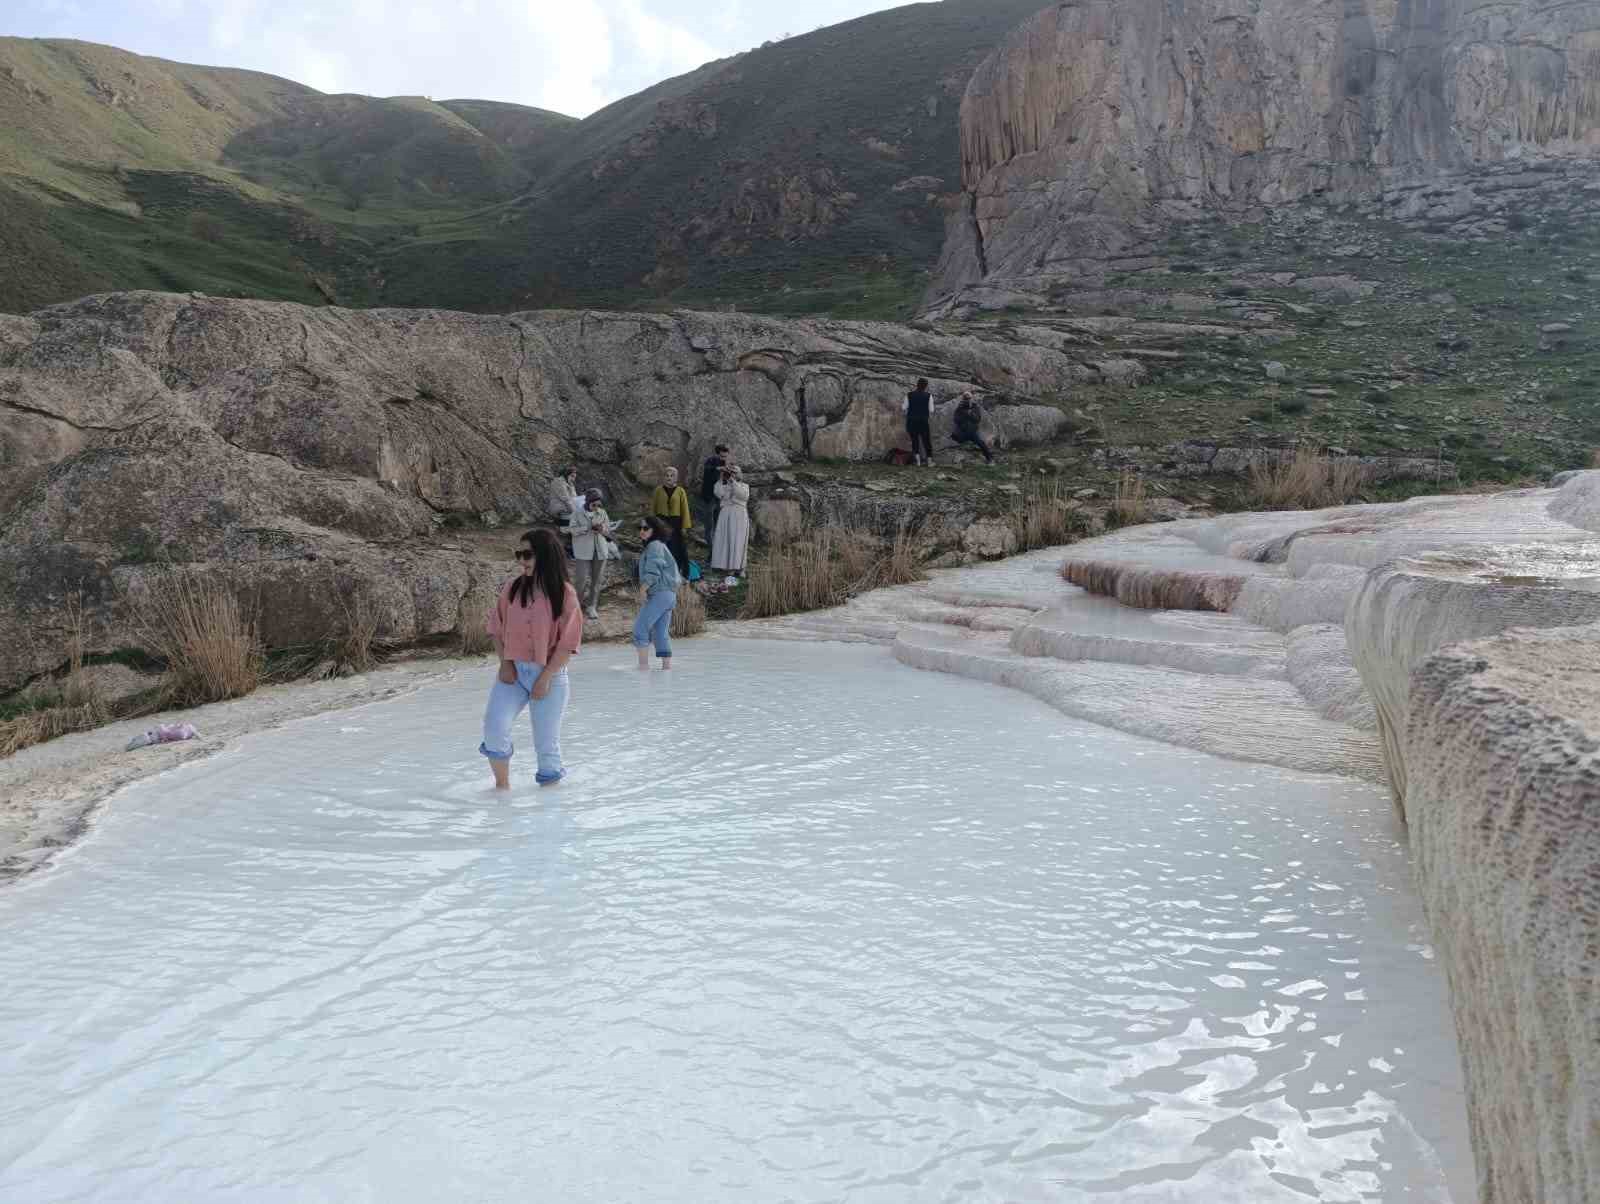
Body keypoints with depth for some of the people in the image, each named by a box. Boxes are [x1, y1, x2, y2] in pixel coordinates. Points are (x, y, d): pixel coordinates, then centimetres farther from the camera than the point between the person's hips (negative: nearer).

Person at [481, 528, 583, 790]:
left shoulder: (565, 593, -8)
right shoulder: (513, 587, 3)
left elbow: (568, 642, -8)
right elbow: (497, 627, 10)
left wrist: (546, 677, -12)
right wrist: (505, 663, -2)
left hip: (549, 674, -2)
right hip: (513, 670, 3)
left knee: (546, 740, 4)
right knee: (494, 726, -16)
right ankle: (502, 784, 2)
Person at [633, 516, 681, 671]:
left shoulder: (654, 546, -8)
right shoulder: (660, 546, 21)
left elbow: (653, 572, -18)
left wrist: (642, 590, -11)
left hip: (660, 594, -10)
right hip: (668, 594, 10)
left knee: (640, 627, -10)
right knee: (661, 632, 11)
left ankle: (643, 664, -9)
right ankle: (667, 665, 12)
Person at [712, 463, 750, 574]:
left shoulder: (744, 486, 10)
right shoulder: (725, 486, 14)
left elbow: (743, 495, -13)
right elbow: (718, 494, -7)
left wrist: (733, 481, -14)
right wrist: (722, 480, -8)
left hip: (739, 516, -2)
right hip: (725, 516, 2)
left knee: (737, 541, -5)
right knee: (724, 540, -2)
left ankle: (737, 566, -4)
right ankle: (724, 565, 0)